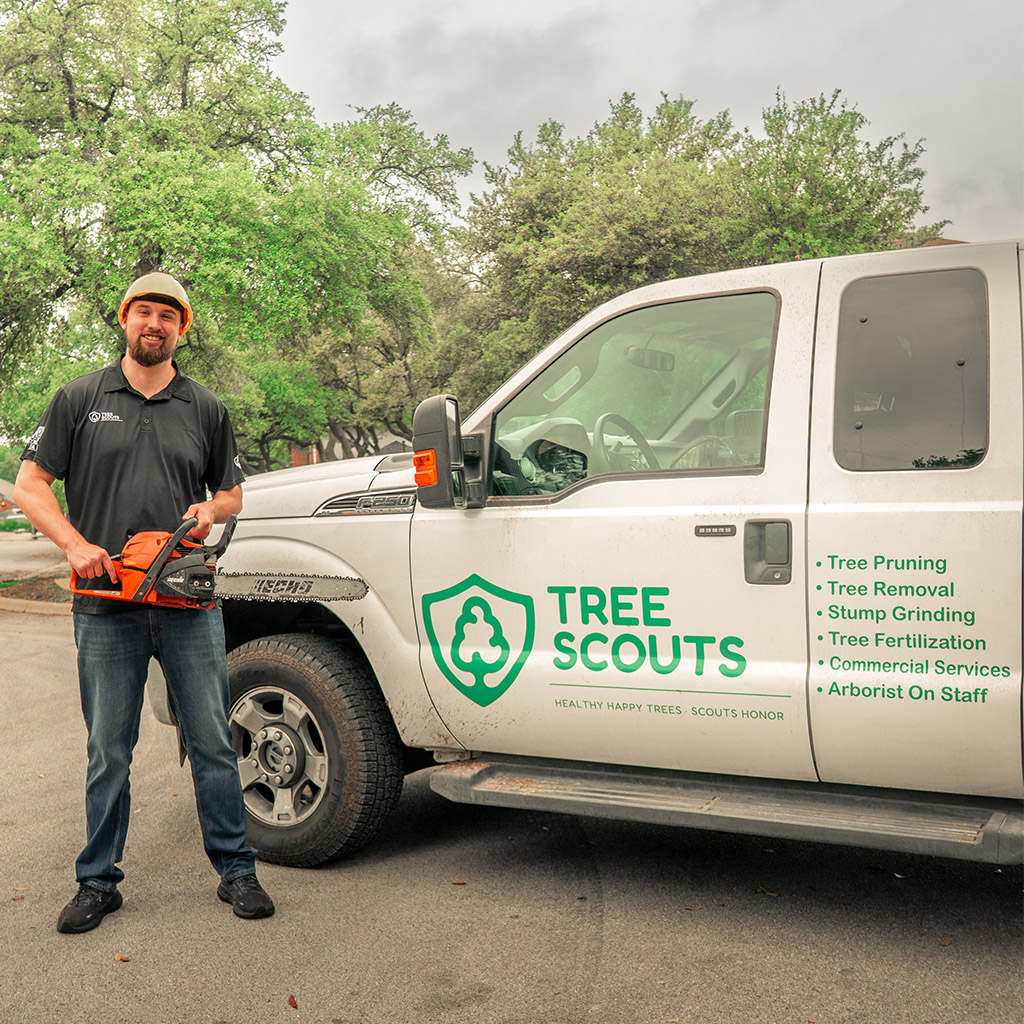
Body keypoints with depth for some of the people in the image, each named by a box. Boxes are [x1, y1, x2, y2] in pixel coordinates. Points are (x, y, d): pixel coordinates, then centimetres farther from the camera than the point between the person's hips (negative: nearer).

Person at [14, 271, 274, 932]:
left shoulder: (205, 409, 13)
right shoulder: (81, 399, 8)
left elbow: (232, 491, 20)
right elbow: (31, 485, 6)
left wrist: (211, 510, -3)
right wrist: (78, 546, -8)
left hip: (190, 606, 1)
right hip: (107, 608, -1)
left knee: (212, 743, 4)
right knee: (109, 752, 7)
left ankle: (236, 869, 17)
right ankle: (99, 882, 22)